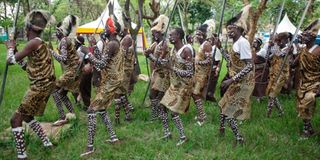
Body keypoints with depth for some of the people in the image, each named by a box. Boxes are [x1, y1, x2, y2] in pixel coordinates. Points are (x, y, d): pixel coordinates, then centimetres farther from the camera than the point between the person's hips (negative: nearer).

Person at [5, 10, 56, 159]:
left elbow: (11, 60, -14)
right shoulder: (40, 43, 13)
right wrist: (15, 50, 18)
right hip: (44, 86, 10)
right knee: (27, 116, 24)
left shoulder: (34, 43, -18)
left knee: (16, 119, -4)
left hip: (39, 87, -10)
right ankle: (46, 142, 28)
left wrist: (11, 48, 6)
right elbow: (28, 66, 22)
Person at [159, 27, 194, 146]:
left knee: (173, 111, -8)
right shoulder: (173, 49, 5)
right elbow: (169, 65, 17)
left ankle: (183, 137, 9)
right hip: (174, 85, 9)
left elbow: (190, 73, -24)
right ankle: (167, 133, 23)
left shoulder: (186, 50, -21)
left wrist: (173, 68, -27)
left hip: (183, 86, -9)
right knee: (162, 106, 9)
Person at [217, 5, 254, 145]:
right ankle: (222, 129, 40)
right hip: (238, 82, 9)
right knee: (225, 104, 22)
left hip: (243, 82, -9)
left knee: (228, 110, -1)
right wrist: (220, 48, 17)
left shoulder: (242, 42, -20)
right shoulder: (236, 43, 9)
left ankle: (239, 139, 10)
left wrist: (231, 80, -26)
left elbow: (250, 66, -25)